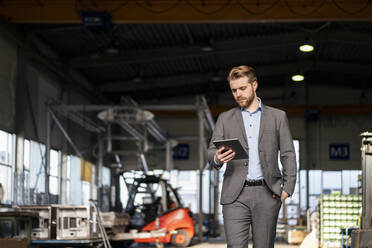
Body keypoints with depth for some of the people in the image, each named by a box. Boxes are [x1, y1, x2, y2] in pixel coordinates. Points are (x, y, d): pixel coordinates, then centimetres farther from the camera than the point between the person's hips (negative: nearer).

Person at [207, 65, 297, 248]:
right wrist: (217, 158, -17)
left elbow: (288, 154, 9)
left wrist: (287, 188, -3)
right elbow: (211, 152, 8)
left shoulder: (278, 117, 12)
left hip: (267, 194, 0)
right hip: (235, 194, 0)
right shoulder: (225, 119, 15)